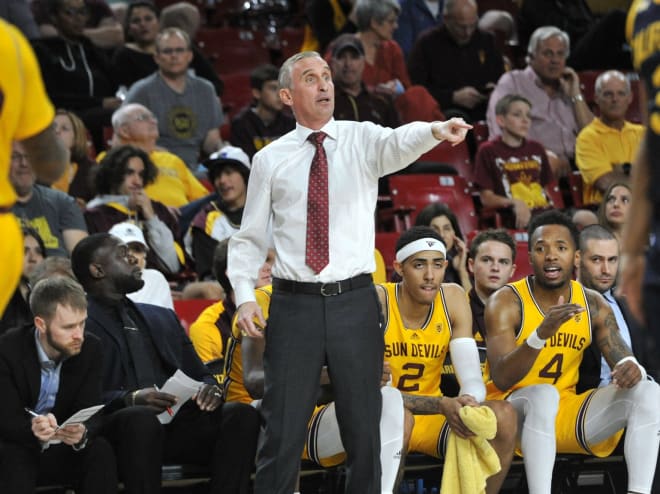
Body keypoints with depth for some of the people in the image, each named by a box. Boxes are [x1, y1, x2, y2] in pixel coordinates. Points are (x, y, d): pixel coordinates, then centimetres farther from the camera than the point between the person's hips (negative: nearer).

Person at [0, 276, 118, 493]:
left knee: (101, 451, -26)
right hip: (18, 445, -3)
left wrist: (82, 434, -39)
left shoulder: (90, 349, -8)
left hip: (62, 449, 3)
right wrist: (33, 430, -45)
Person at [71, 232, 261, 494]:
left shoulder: (163, 318, 30)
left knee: (241, 414, -20)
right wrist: (130, 399, -23)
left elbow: (200, 375, 25)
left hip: (177, 423, 6)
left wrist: (209, 389, 1)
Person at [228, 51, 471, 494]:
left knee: (364, 428, 5)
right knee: (284, 429, 0)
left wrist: (436, 130, -40)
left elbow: (399, 144, -18)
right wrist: (244, 295, -5)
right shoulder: (270, 160, 7)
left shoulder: (362, 140, 5)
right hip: (295, 304, 0)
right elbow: (250, 237, 10)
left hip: (354, 302, 0)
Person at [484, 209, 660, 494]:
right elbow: (501, 379, -23)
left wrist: (633, 370, -25)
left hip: (567, 410, 5)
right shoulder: (506, 302, -12)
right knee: (543, 394, -37)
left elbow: (623, 360, 2)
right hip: (514, 414, -5)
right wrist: (541, 334, -39)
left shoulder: (593, 305, 4)